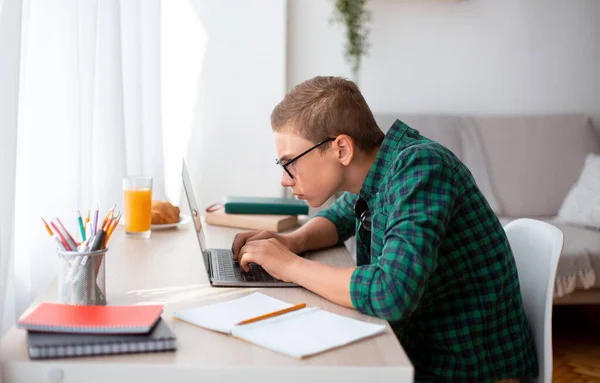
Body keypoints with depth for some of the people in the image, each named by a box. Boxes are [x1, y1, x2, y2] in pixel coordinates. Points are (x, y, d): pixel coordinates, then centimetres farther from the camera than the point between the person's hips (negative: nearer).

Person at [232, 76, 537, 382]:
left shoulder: (419, 166, -24)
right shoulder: (376, 174, 0)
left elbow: (391, 294, -36)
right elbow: (340, 217, 22)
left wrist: (291, 266, -21)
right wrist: (293, 241, 0)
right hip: (419, 355, 7)